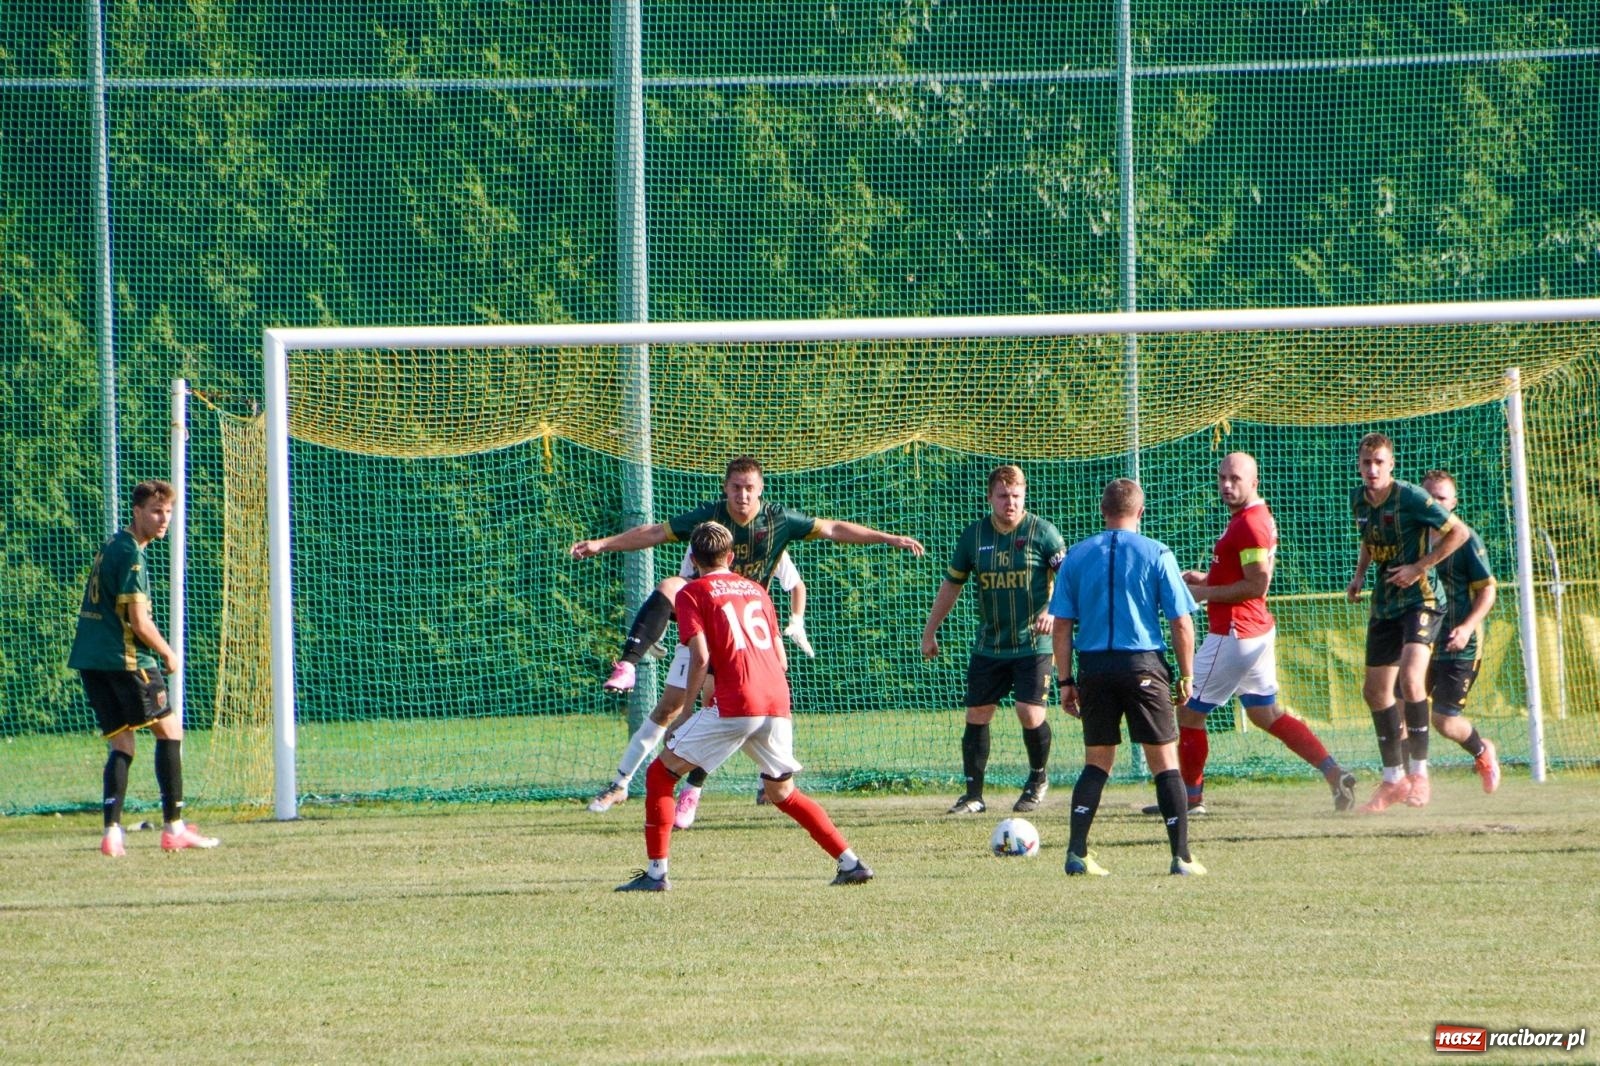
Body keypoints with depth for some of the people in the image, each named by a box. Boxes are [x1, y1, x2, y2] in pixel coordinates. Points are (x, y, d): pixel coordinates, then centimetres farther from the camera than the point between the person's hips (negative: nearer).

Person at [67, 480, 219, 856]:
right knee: (170, 730, 3)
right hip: (125, 660, -9)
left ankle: (112, 833, -6)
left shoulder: (109, 547, 16)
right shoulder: (131, 554, -13)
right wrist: (168, 654, 0)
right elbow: (138, 622, -17)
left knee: (121, 745, 7)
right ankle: (174, 829, 2)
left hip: (91, 659, 9)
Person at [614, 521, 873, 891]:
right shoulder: (755, 589, 21)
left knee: (661, 774, 6)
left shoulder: (693, 593, 4)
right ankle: (851, 863, 14)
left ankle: (656, 872, -1)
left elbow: (701, 657, -8)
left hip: (733, 706, -6)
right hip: (778, 702, 6)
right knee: (783, 794, 23)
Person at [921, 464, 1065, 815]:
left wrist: (1052, 611, -23)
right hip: (989, 646, 4)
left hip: (1033, 643, -4)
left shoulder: (1042, 532, -6)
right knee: (977, 715, 1)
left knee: (1030, 714, -11)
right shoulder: (974, 535, 5)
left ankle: (1038, 779, 16)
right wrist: (930, 631, 16)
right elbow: (952, 584, 15)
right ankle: (973, 795, 10)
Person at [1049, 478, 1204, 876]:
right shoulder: (1156, 554, -2)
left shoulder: (1077, 556, 5)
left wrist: (1066, 681, 9)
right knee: (1164, 761, 5)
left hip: (1094, 667, 2)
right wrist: (1186, 675, 7)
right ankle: (1182, 856, 2)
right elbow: (1181, 623, -3)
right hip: (1143, 664, -2)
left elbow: (1061, 624, 4)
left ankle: (1077, 851, 2)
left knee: (1097, 762, 13)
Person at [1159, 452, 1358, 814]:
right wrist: (1205, 579, 12)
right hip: (1259, 631, 10)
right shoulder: (1258, 518, 13)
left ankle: (1190, 797, 11)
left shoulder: (1249, 525, -19)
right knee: (1266, 713, 14)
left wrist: (1205, 593, -16)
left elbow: (1257, 584, -23)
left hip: (1233, 635, -10)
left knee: (1189, 712, 2)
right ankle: (1334, 773, 5)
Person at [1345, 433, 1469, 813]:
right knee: (1375, 690, 9)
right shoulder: (1359, 499, 5)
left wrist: (1418, 568, -15)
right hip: (1384, 605, 8)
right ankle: (1394, 780, 22)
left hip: (1420, 599, -8)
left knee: (1410, 678, -25)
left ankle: (1419, 774, -16)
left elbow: (1458, 532, -12)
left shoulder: (1410, 497, -16)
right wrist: (1359, 573, 8)